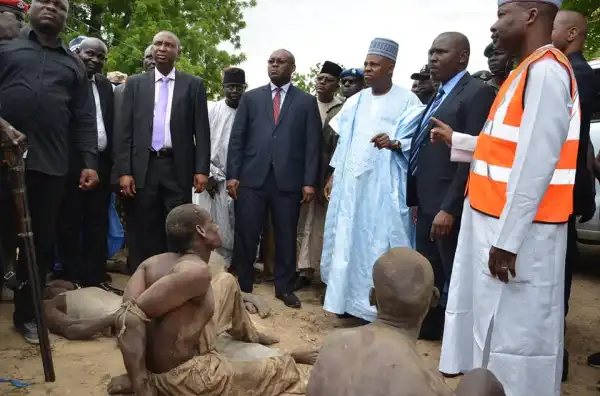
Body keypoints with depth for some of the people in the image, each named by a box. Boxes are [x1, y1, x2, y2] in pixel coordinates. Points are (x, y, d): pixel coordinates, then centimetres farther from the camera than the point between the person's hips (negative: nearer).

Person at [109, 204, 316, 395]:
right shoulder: (197, 271, -26)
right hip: (180, 377, -8)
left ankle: (249, 335, 44)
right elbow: (129, 317, -33)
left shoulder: (153, 262, -3)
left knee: (227, 281, 24)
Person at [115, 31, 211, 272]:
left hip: (178, 167, -1)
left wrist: (202, 169, -6)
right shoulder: (135, 83, 11)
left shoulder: (193, 85, 8)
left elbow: (201, 130, 3)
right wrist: (124, 171, -3)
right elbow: (124, 130, 6)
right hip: (143, 167, 1)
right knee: (142, 233, 6)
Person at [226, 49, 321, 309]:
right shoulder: (251, 98, 13)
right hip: (251, 177, 1)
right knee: (245, 235, 4)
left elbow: (312, 144, 3)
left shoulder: (307, 102, 10)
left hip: (288, 180, 0)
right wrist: (232, 174, -1)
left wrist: (309, 181, -4)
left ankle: (284, 287, 21)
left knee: (286, 236, 7)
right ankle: (243, 285, 19)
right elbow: (237, 138, 8)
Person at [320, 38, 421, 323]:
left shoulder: (407, 100, -1)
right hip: (350, 182, 5)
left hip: (384, 185, -5)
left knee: (380, 244, -5)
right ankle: (348, 298, 18)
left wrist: (395, 143, -23)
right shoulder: (355, 101, 15)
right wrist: (333, 176, 12)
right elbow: (343, 141, 16)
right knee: (347, 239, 7)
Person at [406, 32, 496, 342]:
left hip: (449, 207, -8)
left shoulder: (478, 93, -11)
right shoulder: (439, 96, 17)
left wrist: (449, 208, -23)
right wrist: (416, 199, 12)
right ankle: (430, 326, 35)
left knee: (455, 278, 5)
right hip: (428, 204, 9)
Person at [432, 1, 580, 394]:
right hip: (499, 223, 10)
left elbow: (537, 162, -24)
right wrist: (457, 141, 19)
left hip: (518, 232, -10)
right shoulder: (529, 71, 14)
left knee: (512, 333, 2)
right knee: (494, 329, 20)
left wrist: (507, 239, -24)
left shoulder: (546, 70, -16)